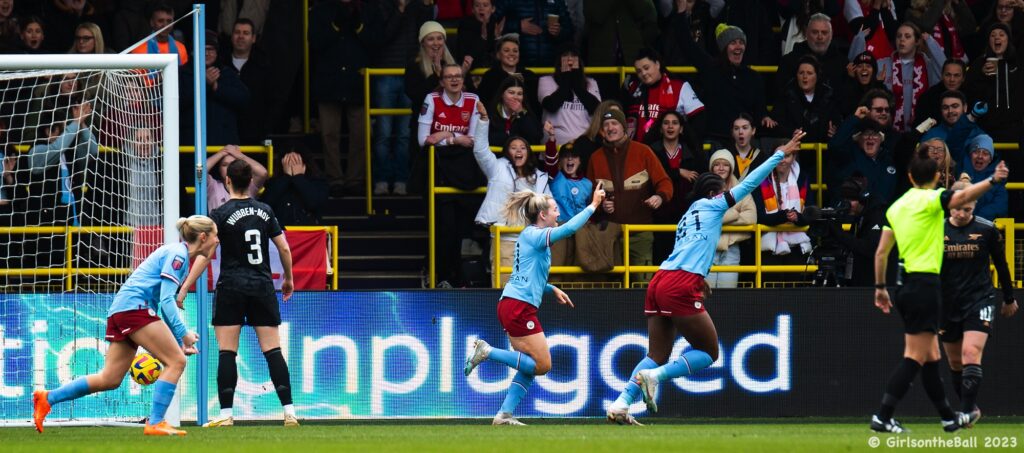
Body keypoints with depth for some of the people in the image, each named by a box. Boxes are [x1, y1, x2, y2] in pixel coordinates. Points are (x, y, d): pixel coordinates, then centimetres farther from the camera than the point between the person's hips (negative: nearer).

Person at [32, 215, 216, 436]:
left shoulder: (180, 255, 22)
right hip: (135, 306, -10)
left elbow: (166, 301, 26)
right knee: (176, 361, -11)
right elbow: (166, 299, -16)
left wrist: (179, 340, 21)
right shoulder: (177, 254, -8)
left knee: (110, 379, 6)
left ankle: (47, 398, 8)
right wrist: (183, 333, -17)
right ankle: (155, 423, -14)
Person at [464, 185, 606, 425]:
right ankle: (487, 352, -8)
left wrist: (552, 289, 22)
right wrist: (593, 205, -16)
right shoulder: (533, 235, -10)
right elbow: (569, 228, -23)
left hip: (512, 306, 10)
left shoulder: (531, 236, 19)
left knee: (530, 366, 11)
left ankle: (505, 414, 6)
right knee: (542, 365, -7)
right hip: (519, 308, -10)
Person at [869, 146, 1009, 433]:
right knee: (915, 357, -6)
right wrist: (993, 182, -37)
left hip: (906, 287, 8)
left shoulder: (896, 206, 12)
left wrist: (880, 287, 22)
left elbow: (881, 252, 14)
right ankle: (882, 417, -11)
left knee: (930, 356, 15)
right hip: (925, 285, -8)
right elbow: (962, 197, -29)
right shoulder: (930, 199, -8)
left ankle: (949, 418, 24)